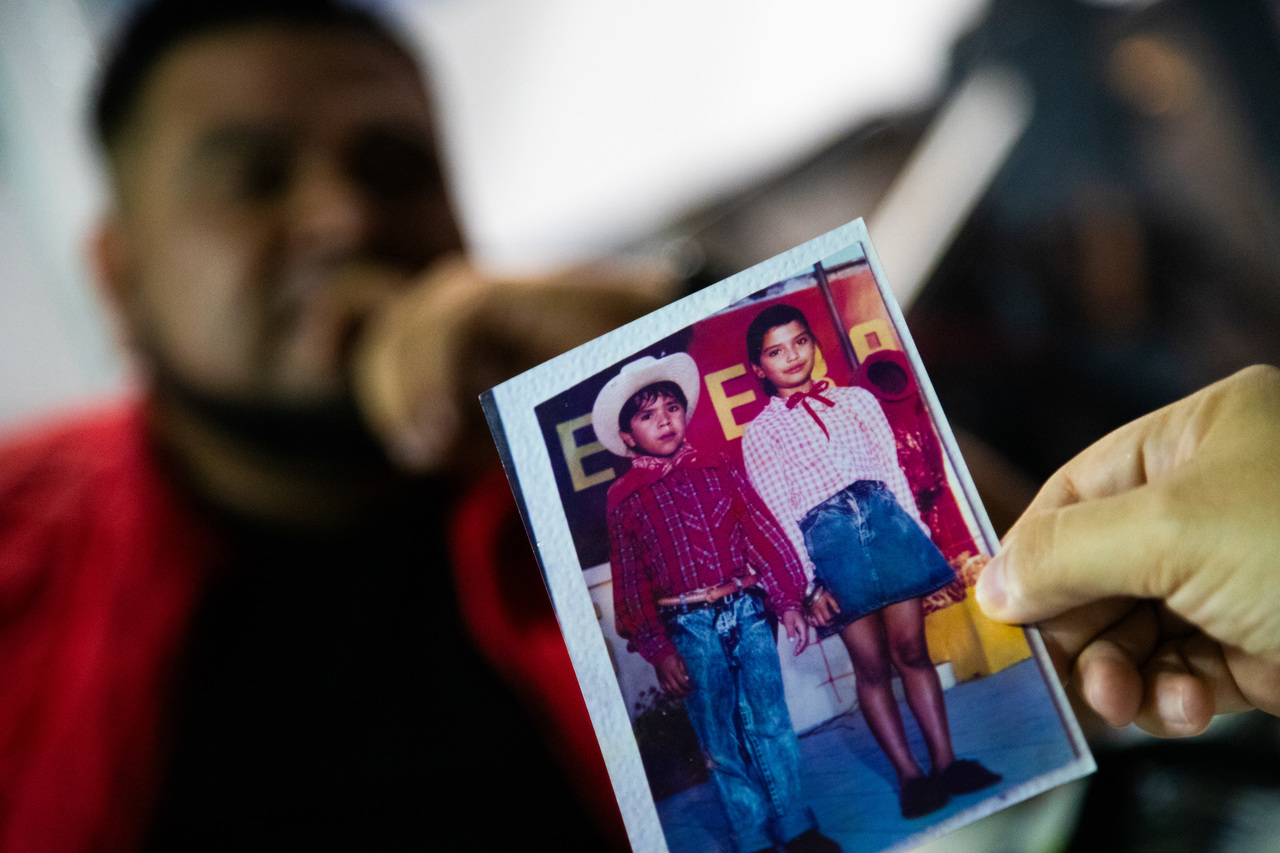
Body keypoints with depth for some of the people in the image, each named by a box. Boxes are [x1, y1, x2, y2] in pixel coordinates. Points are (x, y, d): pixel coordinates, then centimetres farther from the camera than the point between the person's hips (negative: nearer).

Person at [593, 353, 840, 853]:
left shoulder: (717, 470, 7)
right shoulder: (624, 499, 1)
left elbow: (764, 535, 8)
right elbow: (630, 581, 2)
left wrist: (789, 603, 3)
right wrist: (658, 650, -2)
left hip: (747, 611, 2)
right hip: (690, 628, -1)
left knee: (771, 724, 4)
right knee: (720, 740, 5)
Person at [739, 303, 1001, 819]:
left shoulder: (857, 401, 17)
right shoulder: (760, 433, 9)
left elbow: (894, 471, 16)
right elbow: (776, 514, 2)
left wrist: (921, 537, 9)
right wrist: (807, 582, -6)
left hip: (887, 522, 2)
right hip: (826, 540, -2)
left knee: (911, 650, 1)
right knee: (872, 664, -1)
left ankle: (945, 761, 7)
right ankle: (910, 776, 4)